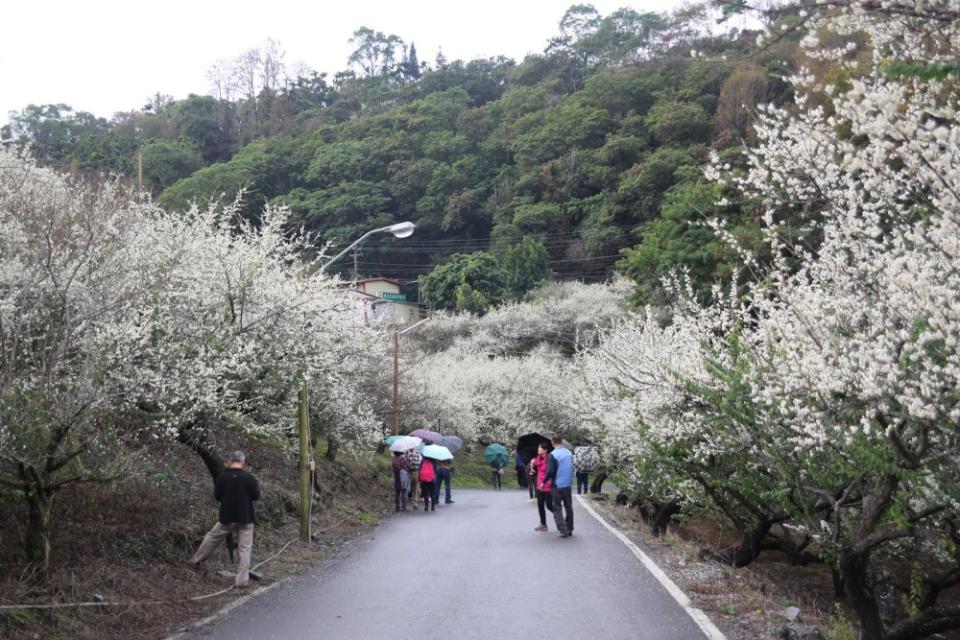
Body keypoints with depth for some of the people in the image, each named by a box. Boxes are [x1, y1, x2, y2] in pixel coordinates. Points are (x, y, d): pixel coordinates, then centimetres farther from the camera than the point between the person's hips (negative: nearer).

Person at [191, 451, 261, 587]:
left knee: (212, 537, 24)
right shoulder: (248, 477, -14)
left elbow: (217, 496, 6)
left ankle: (197, 560, 40)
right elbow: (256, 496, -5)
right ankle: (242, 579, 0)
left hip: (227, 517, 2)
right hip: (245, 518, -2)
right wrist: (255, 485, 12)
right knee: (245, 548, 3)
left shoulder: (221, 477, -6)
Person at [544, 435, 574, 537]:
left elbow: (550, 471, -18)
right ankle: (570, 529, 19)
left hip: (557, 486, -5)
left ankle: (563, 530, -8)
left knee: (557, 509, 2)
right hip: (568, 484, 5)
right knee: (568, 507, 15)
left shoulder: (552, 455, -14)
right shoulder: (569, 453, 4)